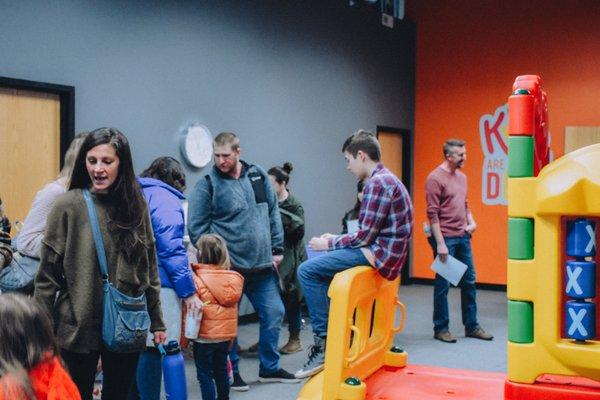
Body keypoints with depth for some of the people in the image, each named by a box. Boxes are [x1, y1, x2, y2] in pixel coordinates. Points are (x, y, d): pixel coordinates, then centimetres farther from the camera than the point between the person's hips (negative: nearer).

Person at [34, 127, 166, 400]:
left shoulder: (135, 206, 3)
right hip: (78, 326, -3)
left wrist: (157, 323, 10)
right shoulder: (68, 206, -7)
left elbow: (150, 269, 9)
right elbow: (47, 274, -4)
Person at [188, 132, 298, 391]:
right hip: (229, 267, -4)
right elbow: (196, 227, -6)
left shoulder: (258, 176, 6)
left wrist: (277, 249, 9)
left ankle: (269, 367, 27)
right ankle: (231, 372, 24)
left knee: (274, 313, 9)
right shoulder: (207, 185, -7)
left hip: (263, 265, 4)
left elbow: (273, 214, 12)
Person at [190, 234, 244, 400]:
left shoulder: (196, 279, -16)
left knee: (204, 374, 3)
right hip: (226, 334, 6)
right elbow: (232, 309, 9)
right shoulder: (233, 278, 1)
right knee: (221, 370, 19)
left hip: (205, 336, -6)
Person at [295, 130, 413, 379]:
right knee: (316, 257, 20)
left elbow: (365, 236, -18)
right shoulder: (386, 179, 17)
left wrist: (329, 243, -5)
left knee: (307, 271, -16)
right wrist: (334, 240, 12)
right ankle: (332, 330, 20)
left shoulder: (377, 182, -15)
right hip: (381, 249, 11)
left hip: (378, 254, -11)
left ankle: (324, 341, -11)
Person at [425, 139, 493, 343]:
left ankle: (471, 326, 23)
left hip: (463, 237, 8)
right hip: (445, 238, -8)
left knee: (469, 282, 12)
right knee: (443, 284, 2)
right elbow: (432, 213, -15)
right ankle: (441, 329, 13)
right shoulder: (435, 178, -12)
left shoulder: (462, 177, 13)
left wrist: (471, 221, 5)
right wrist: (440, 243, -18)